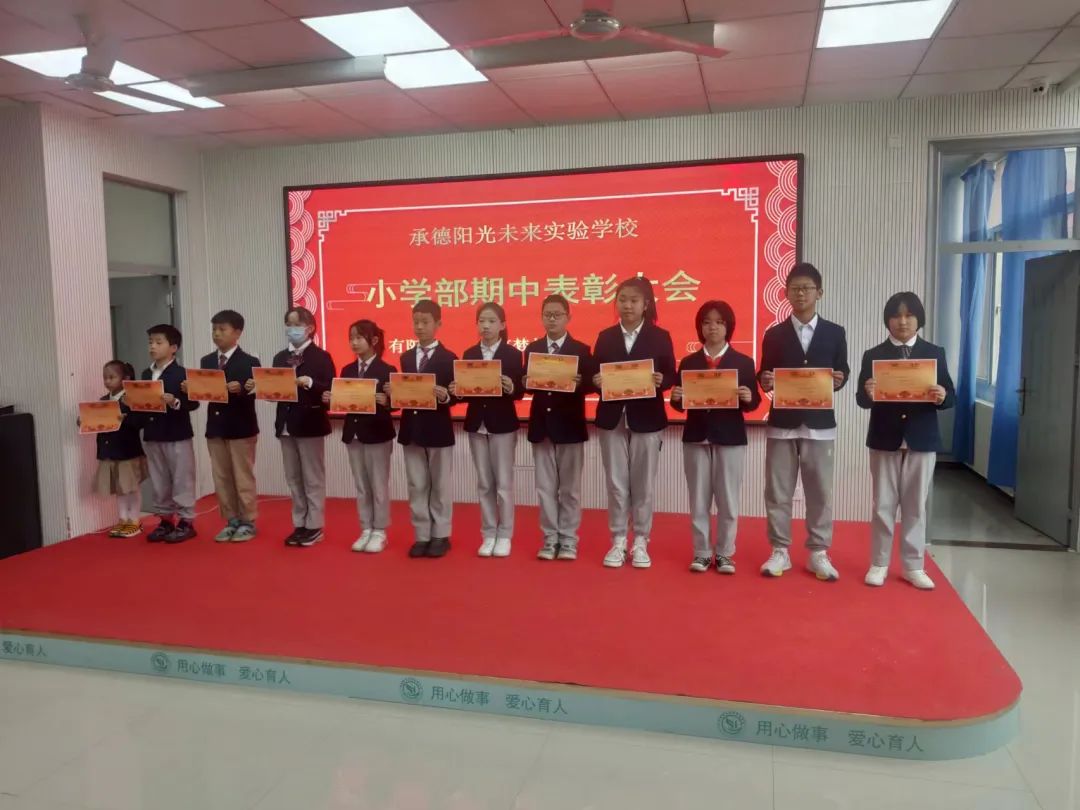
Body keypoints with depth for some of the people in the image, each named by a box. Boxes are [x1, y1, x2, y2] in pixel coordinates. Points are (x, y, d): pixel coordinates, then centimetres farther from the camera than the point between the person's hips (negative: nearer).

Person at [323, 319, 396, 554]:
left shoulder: (386, 370, -8)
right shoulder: (347, 370, 9)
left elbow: (394, 403, -12)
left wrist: (385, 402, -32)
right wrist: (329, 399, -11)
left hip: (378, 435, -5)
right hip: (353, 434, 6)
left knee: (378, 485, 4)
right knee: (361, 486, 12)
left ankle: (379, 532, 14)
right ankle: (366, 531, 22)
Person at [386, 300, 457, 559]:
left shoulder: (448, 358, -3)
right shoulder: (406, 358, 11)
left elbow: (454, 395, -7)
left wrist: (445, 397, -28)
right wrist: (393, 393, -11)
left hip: (439, 430, -4)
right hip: (411, 429, 5)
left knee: (440, 486, 6)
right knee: (416, 486, 9)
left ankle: (440, 536, 16)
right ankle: (421, 536, 18)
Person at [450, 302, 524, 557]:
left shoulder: (512, 354, -5)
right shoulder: (468, 354, 6)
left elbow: (520, 392, -9)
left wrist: (511, 388, -29)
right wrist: (457, 392, -17)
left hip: (503, 424, -4)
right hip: (476, 424, 4)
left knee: (503, 482, 4)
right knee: (484, 483, 10)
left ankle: (504, 535, 15)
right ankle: (488, 534, 20)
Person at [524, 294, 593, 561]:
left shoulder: (581, 350, 0)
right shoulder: (532, 349, 8)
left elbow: (589, 385, -7)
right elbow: (527, 384, 4)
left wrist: (578, 384, -27)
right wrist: (527, 383, -17)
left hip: (570, 425, -3)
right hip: (541, 424, 3)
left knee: (570, 487, 5)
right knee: (545, 487, 7)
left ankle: (568, 539, 15)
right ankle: (550, 538, 16)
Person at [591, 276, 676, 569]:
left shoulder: (660, 337, 2)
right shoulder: (605, 337, 8)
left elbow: (671, 376, 1)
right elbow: (595, 374, 7)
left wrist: (661, 381, -21)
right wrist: (596, 381, -15)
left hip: (646, 418, -1)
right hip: (612, 417, 2)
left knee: (643, 483, 5)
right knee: (616, 483, 5)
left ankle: (640, 543, 17)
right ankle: (618, 542, 16)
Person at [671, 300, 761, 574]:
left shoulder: (743, 362, 3)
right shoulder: (688, 362, 8)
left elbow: (753, 402, 1)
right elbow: (681, 404, 7)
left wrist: (748, 398, -20)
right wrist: (676, 397, -15)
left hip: (731, 438, -1)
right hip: (696, 437, 2)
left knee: (728, 499, 5)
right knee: (698, 499, 6)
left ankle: (724, 553, 16)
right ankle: (701, 553, 16)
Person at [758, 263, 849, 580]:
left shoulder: (835, 333, 6)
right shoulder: (774, 334, 6)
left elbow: (843, 372, 7)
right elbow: (765, 376, 6)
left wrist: (839, 380, -16)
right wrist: (765, 382, -16)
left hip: (820, 423, 0)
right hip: (781, 423, 0)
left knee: (820, 491, 5)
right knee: (778, 491, 3)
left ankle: (818, 553, 16)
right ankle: (780, 551, 15)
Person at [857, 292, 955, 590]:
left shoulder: (935, 353, 4)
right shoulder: (873, 355, 2)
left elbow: (950, 396, 2)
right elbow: (861, 399, -4)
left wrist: (942, 397, -21)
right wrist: (868, 392, -26)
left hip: (922, 440, 1)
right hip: (884, 440, -1)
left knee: (916, 506, 8)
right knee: (883, 504, 6)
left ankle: (913, 566, 19)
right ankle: (879, 564, 16)